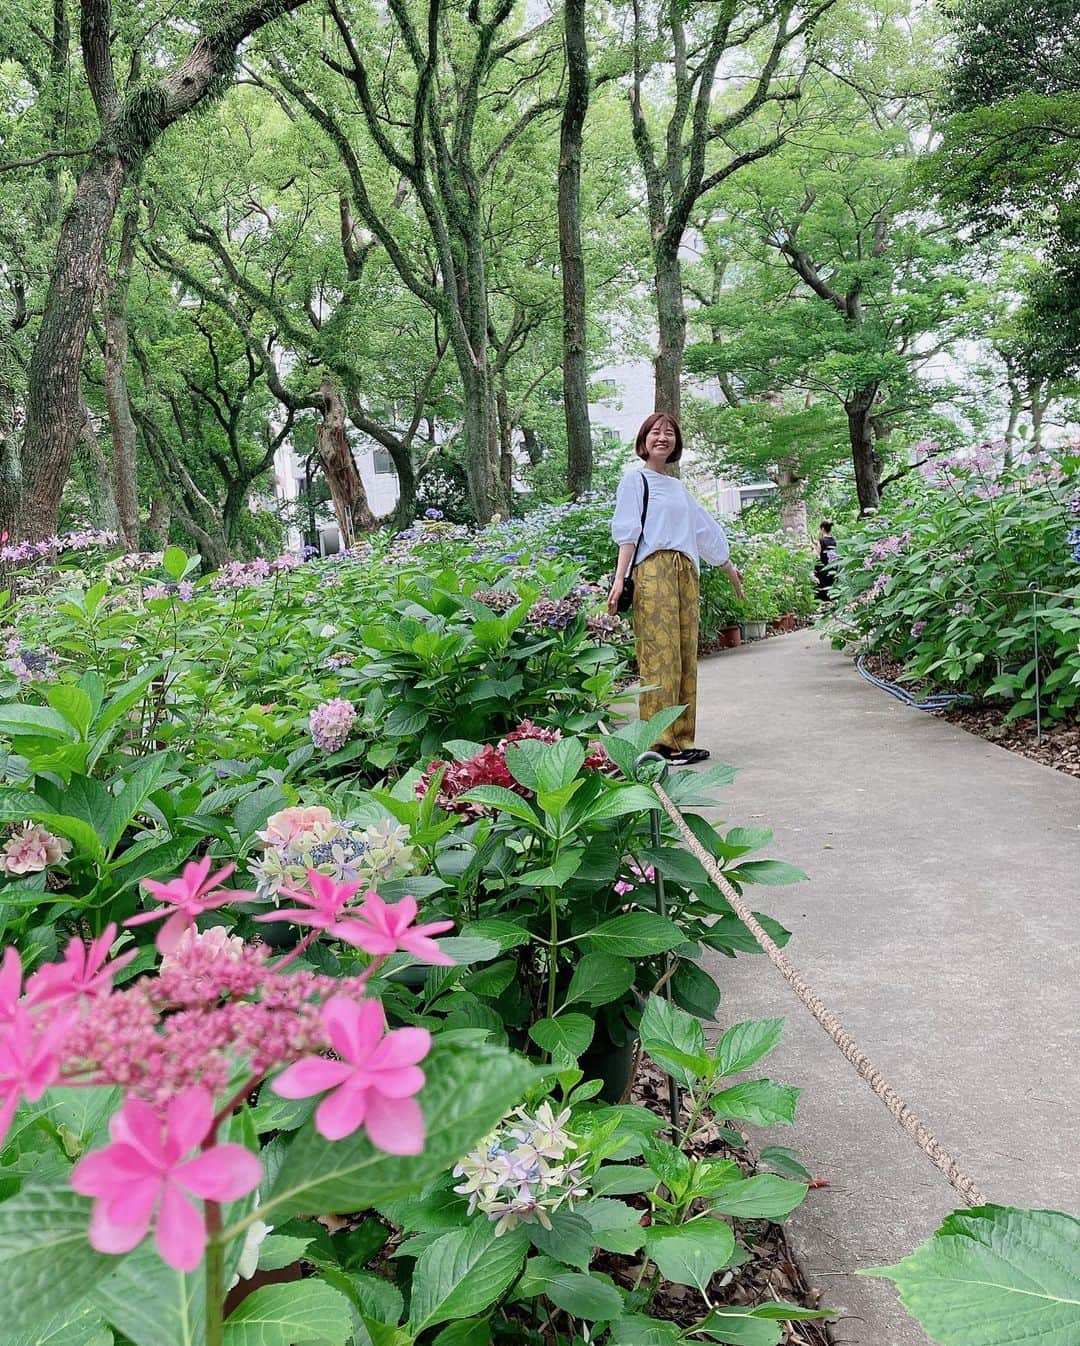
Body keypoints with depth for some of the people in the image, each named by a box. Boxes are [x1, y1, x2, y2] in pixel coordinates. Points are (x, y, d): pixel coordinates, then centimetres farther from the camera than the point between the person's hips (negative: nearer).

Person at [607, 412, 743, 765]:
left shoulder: (678, 487, 24)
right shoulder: (634, 479, 7)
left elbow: (704, 529, 32)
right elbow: (627, 533, -3)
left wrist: (730, 568, 38)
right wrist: (620, 578, -14)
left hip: (686, 573, 6)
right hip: (653, 571, -6)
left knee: (686, 656, 2)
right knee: (659, 655, -12)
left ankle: (682, 739, 6)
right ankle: (659, 741, -11)